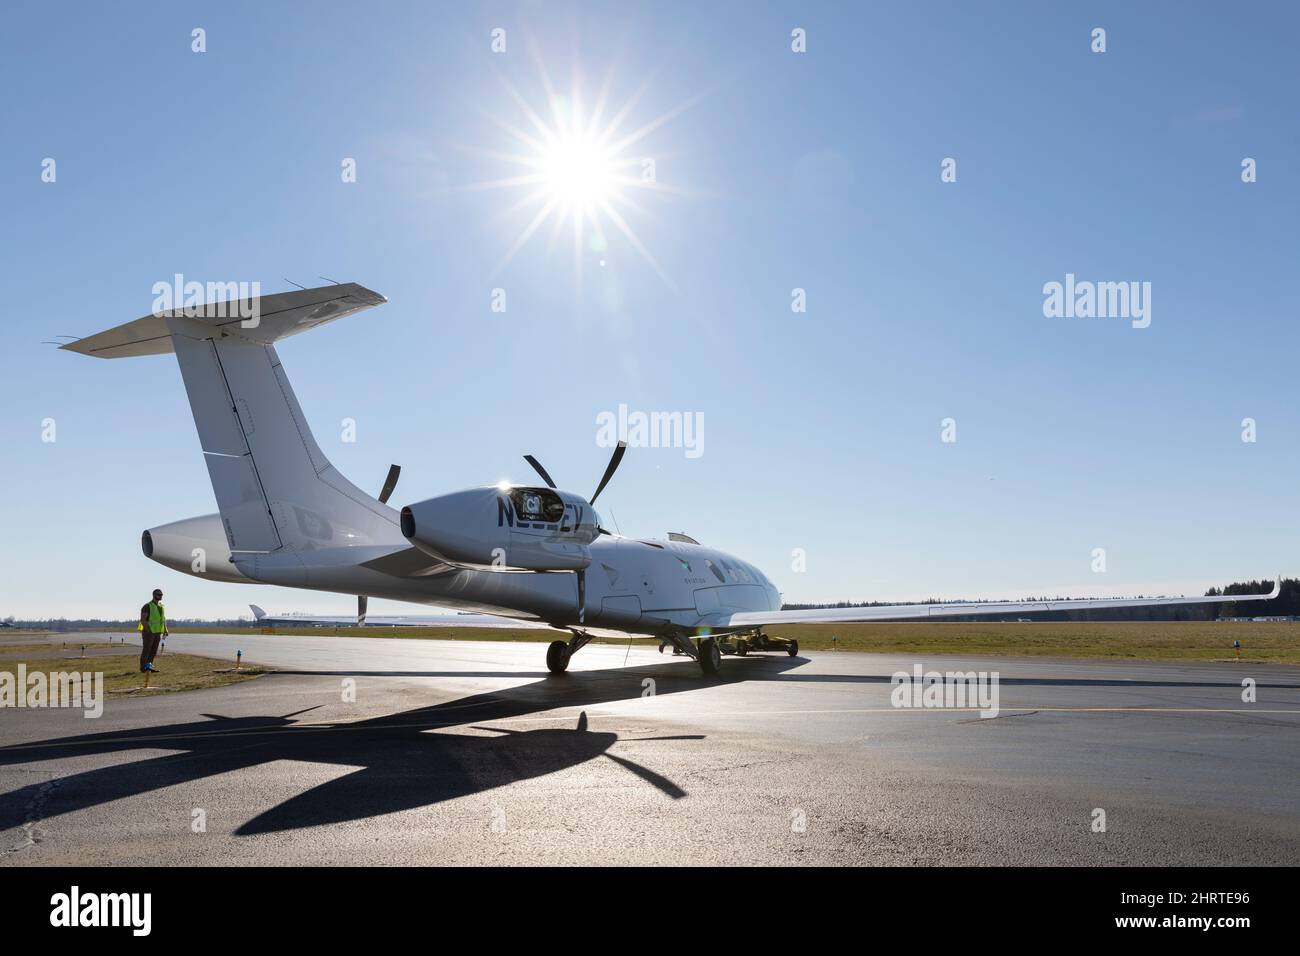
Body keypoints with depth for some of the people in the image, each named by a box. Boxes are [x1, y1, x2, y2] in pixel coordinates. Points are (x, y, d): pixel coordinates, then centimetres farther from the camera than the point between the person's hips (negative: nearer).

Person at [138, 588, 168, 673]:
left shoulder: (161, 606, 12)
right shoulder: (147, 606, -12)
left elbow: (163, 619, 18)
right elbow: (142, 619, -17)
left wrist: (165, 630, 7)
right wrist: (147, 630, -23)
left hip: (157, 632, 7)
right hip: (148, 632, -7)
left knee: (154, 650, 8)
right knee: (146, 650, -2)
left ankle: (149, 666, 16)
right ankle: (143, 668, 5)